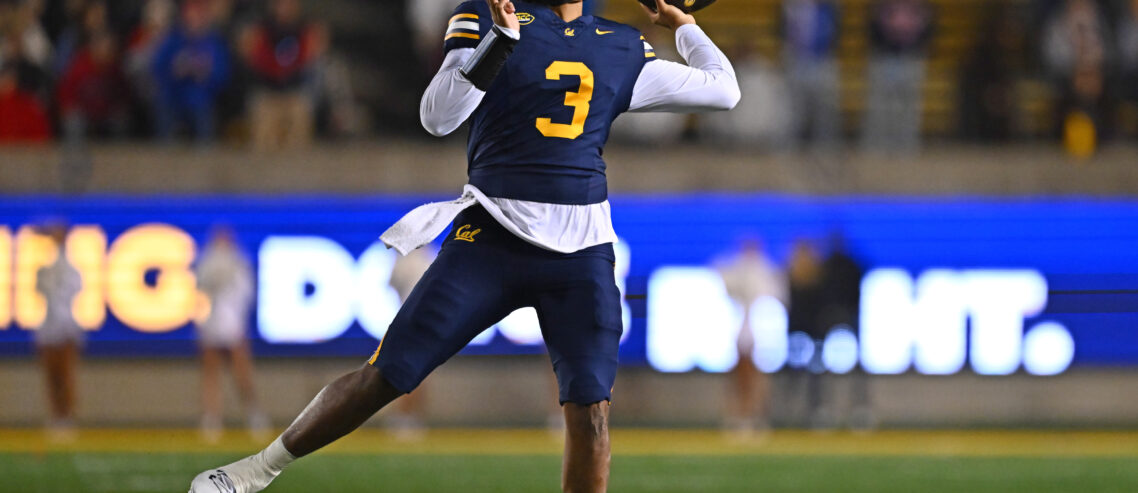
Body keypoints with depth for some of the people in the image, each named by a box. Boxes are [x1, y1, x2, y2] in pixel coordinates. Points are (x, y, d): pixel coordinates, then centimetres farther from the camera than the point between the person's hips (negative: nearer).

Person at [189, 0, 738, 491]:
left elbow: (722, 90, 22)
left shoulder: (624, 51, 14)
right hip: (491, 236, -2)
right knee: (384, 376, -5)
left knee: (590, 408, -11)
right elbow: (437, 118, -10)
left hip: (581, 253, 3)